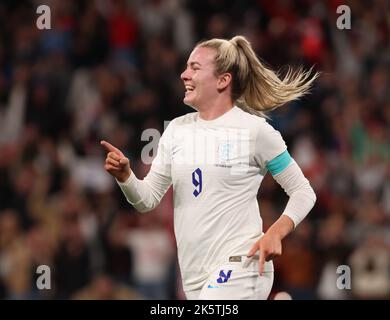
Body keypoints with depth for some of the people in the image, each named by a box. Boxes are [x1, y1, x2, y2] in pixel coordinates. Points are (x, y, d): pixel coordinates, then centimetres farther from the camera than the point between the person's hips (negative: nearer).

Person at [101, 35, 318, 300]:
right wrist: (124, 176, -9)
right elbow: (148, 199, 12)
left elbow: (304, 192, 1)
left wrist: (275, 233, -15)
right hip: (195, 277, 7)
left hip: (238, 270, -7)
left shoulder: (255, 130, -5)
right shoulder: (177, 129, 11)